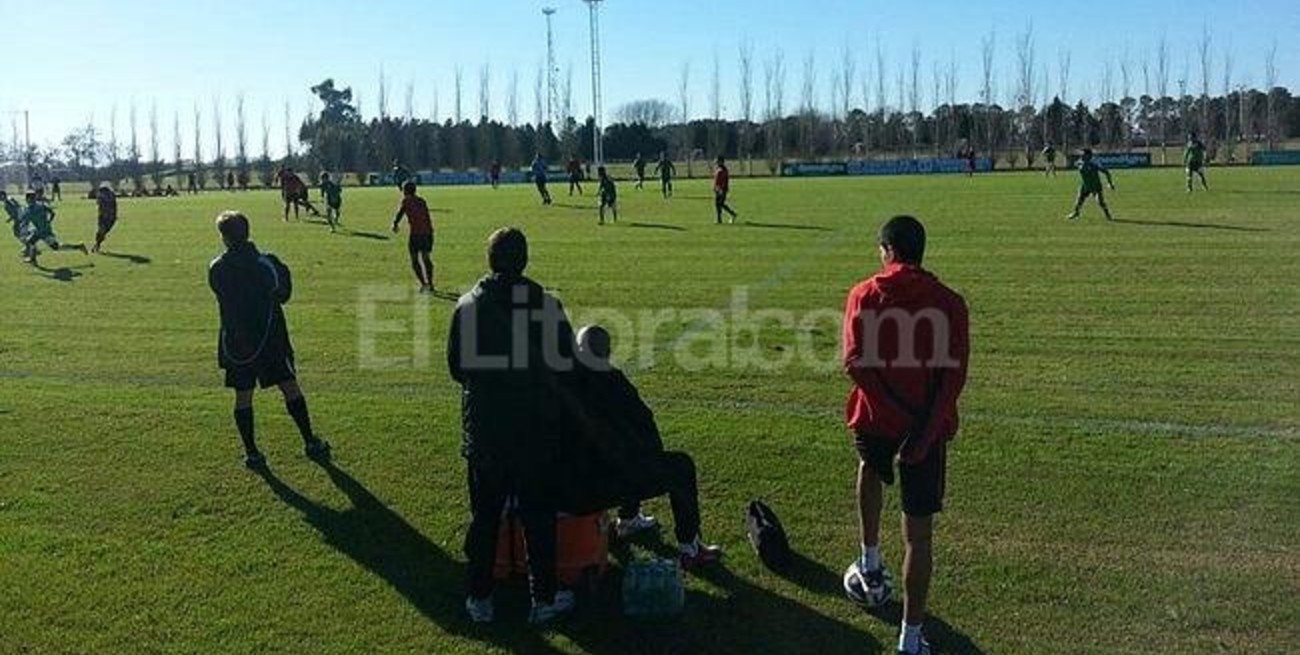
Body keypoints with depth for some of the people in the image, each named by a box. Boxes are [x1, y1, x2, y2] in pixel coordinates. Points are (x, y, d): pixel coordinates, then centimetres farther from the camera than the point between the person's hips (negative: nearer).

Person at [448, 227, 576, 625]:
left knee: (484, 515, 13)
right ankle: (545, 599, 19)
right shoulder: (547, 305, -8)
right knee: (539, 516, 10)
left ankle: (479, 599, 23)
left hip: (483, 429, 2)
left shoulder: (467, 305, -3)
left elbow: (456, 368, 5)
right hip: (537, 431, -1)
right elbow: (565, 368, -1)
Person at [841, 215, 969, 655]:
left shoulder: (865, 295, -3)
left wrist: (902, 416, -15)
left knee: (870, 468, 35)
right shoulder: (948, 302, -1)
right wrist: (923, 433, -13)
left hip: (876, 420, 1)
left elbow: (855, 363, -14)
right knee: (918, 534, 5)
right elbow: (953, 376, -10)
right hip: (928, 430, 0)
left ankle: (871, 567, 38)